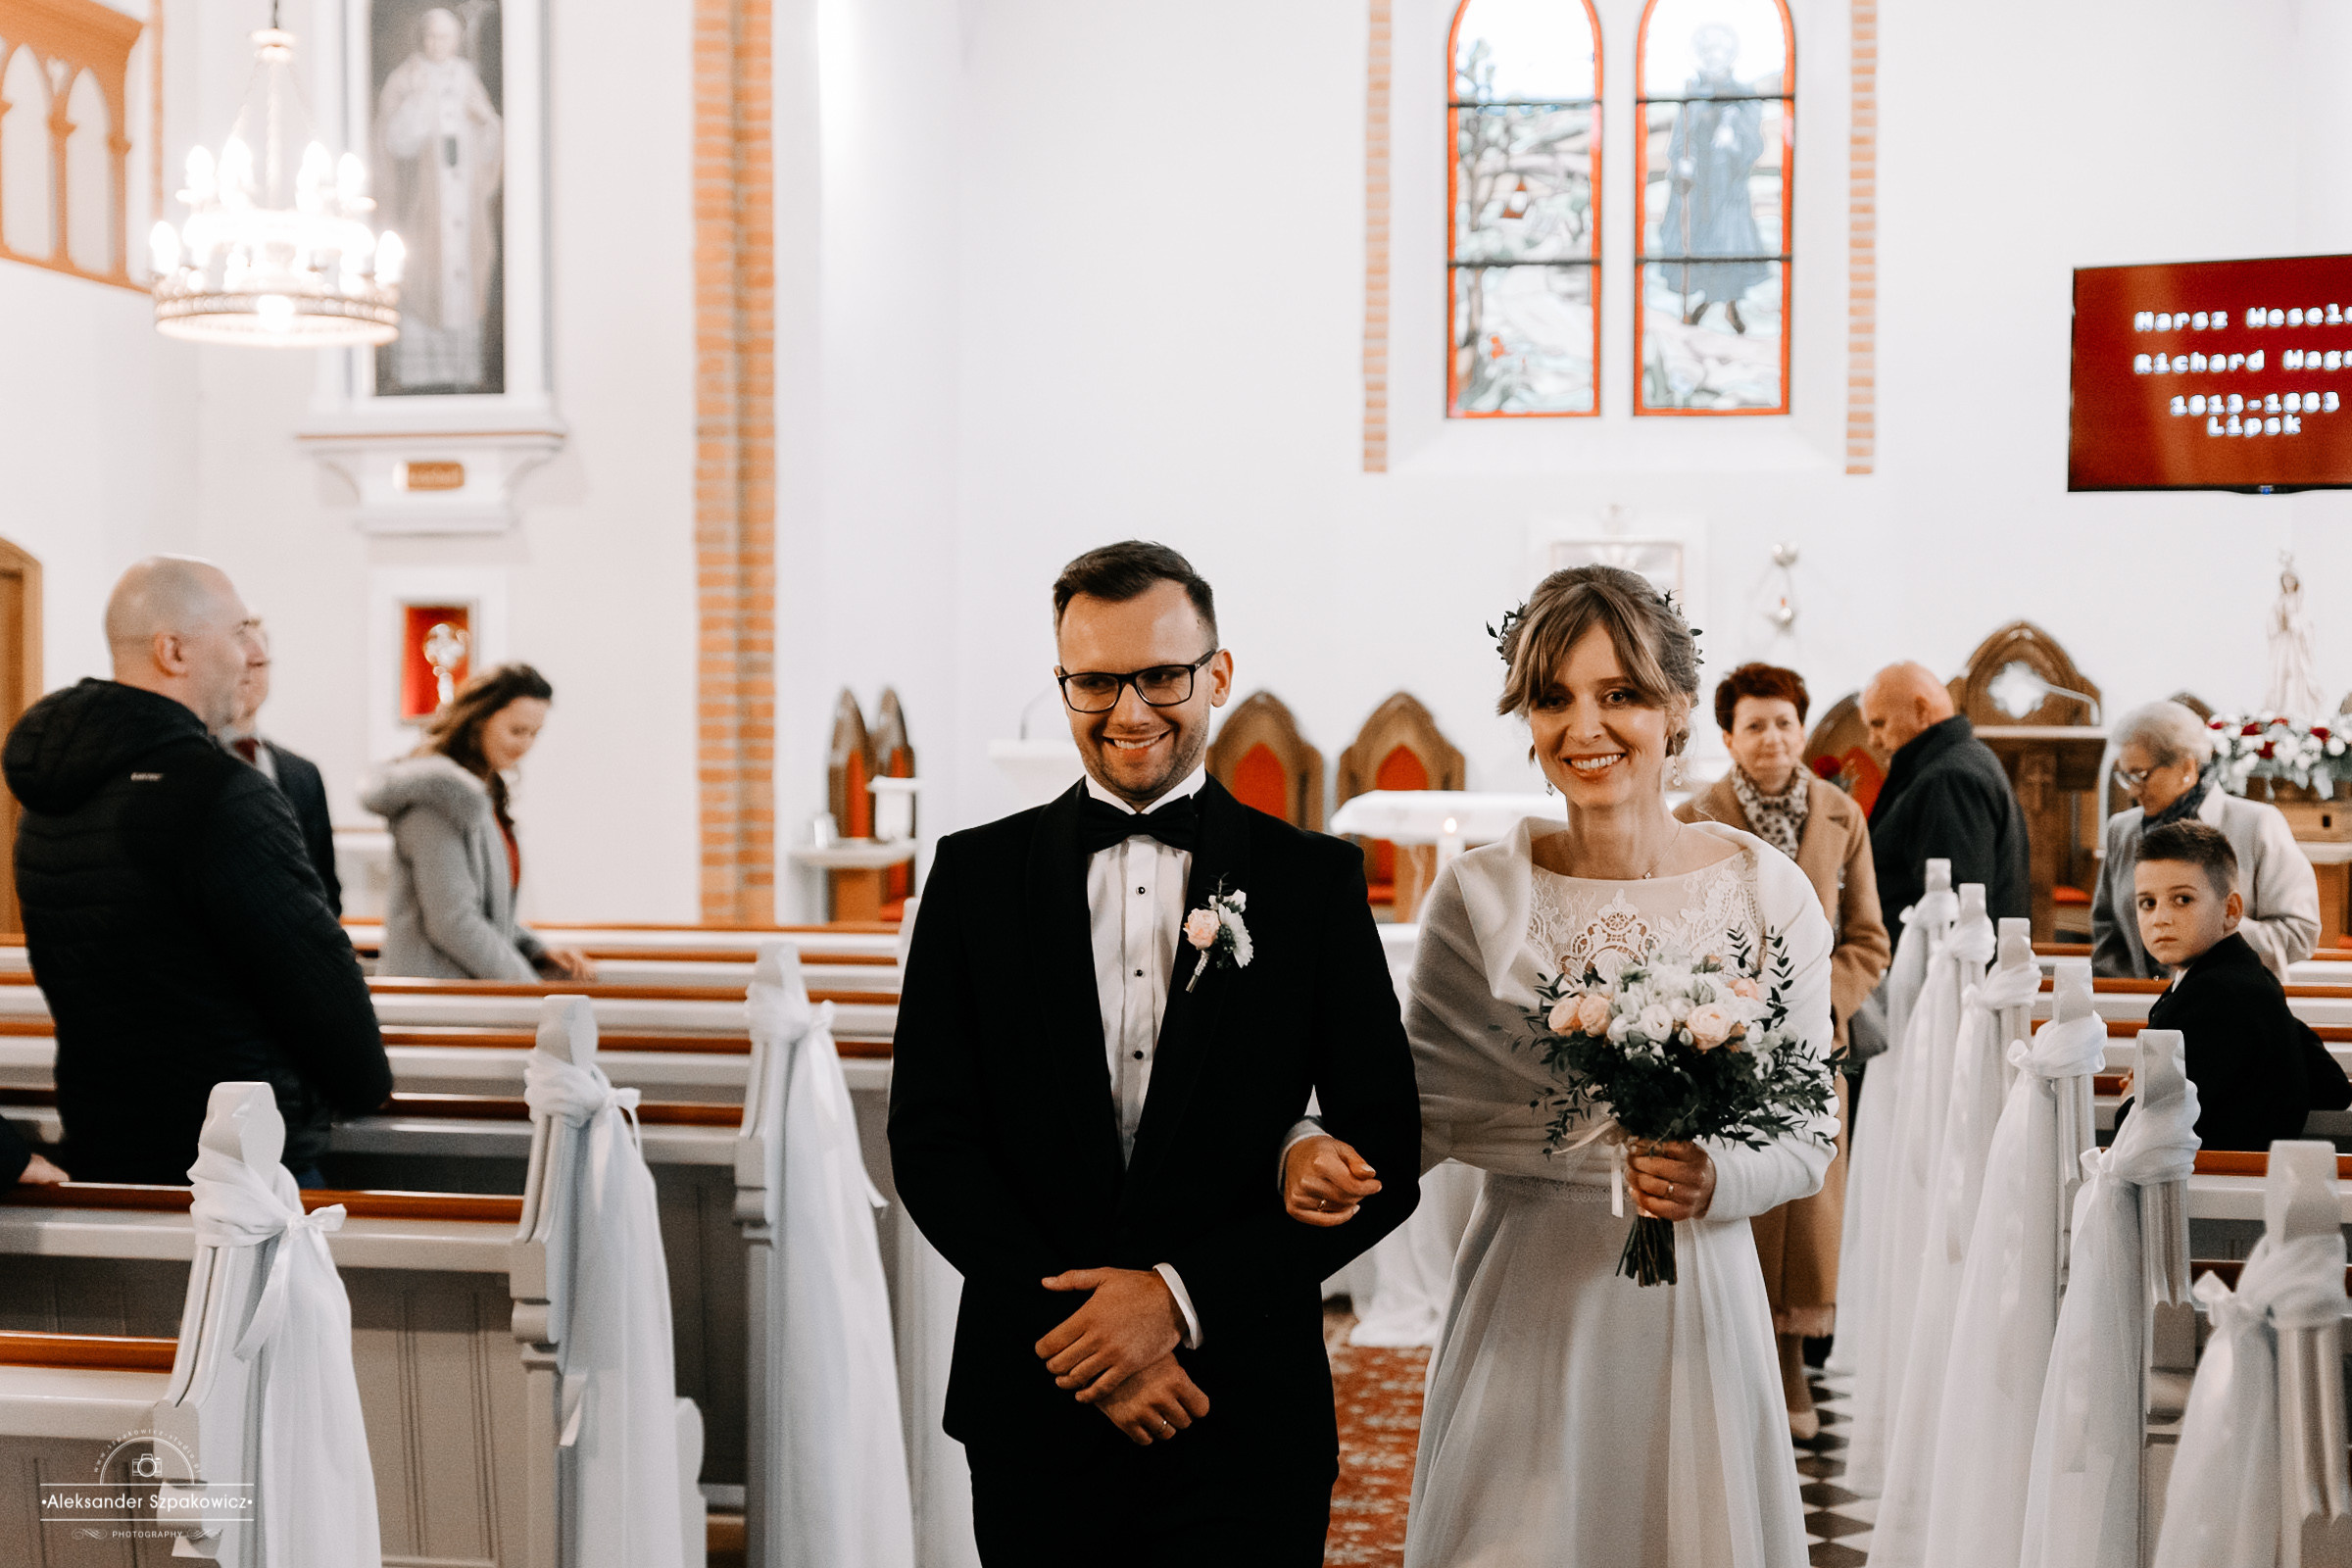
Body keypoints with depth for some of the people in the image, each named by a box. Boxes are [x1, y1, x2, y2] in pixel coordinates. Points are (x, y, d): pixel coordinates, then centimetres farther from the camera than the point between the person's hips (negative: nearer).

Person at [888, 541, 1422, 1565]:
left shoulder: (1314, 881, 0)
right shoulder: (977, 874, 4)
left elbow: (1384, 1156, -3)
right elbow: (929, 1137, 0)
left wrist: (1181, 1297, -12)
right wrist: (1070, 1325, -10)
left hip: (1244, 1421, -1)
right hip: (1034, 1414, 1)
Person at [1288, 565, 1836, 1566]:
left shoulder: (1768, 892, -3)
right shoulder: (1480, 896, -4)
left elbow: (1809, 1131, 1)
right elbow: (1425, 1096, 2)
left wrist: (1717, 1181, -18)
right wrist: (1321, 1149, -17)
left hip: (1696, 1302, 0)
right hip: (1526, 1305, 0)